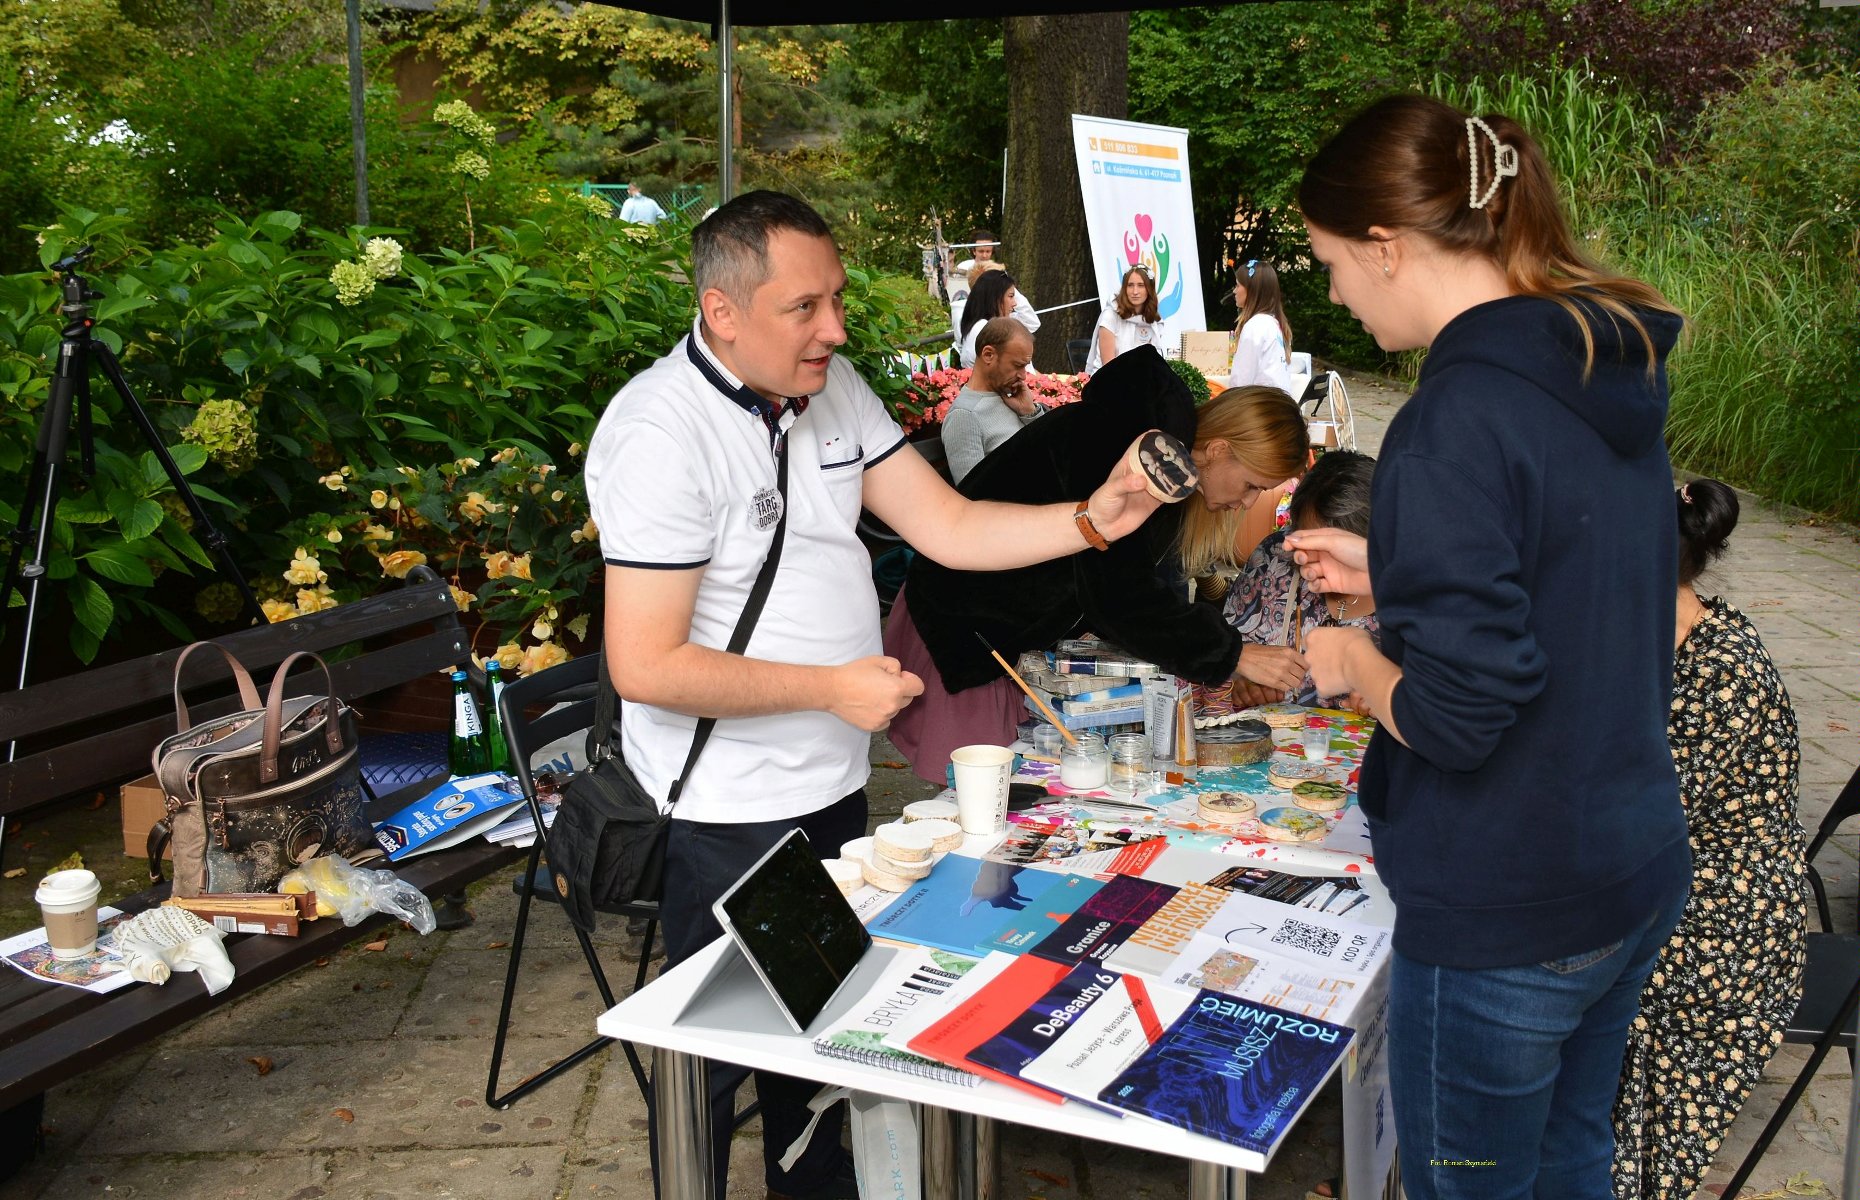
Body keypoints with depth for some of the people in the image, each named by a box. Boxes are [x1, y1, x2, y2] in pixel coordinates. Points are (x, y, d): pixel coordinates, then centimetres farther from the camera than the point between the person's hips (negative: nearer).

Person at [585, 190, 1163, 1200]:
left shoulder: (831, 387, 2)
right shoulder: (660, 432, -23)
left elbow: (948, 527, 2)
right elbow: (646, 666, -25)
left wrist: (1091, 520, -12)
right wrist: (832, 687, -23)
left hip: (832, 786, 8)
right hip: (730, 813, -8)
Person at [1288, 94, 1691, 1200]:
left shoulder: (1457, 419, -24)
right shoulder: (1614, 376, 3)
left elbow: (1456, 712, -26)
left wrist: (1356, 661, -7)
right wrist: (1391, 574, 14)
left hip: (1502, 918, -8)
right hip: (1637, 877, 8)